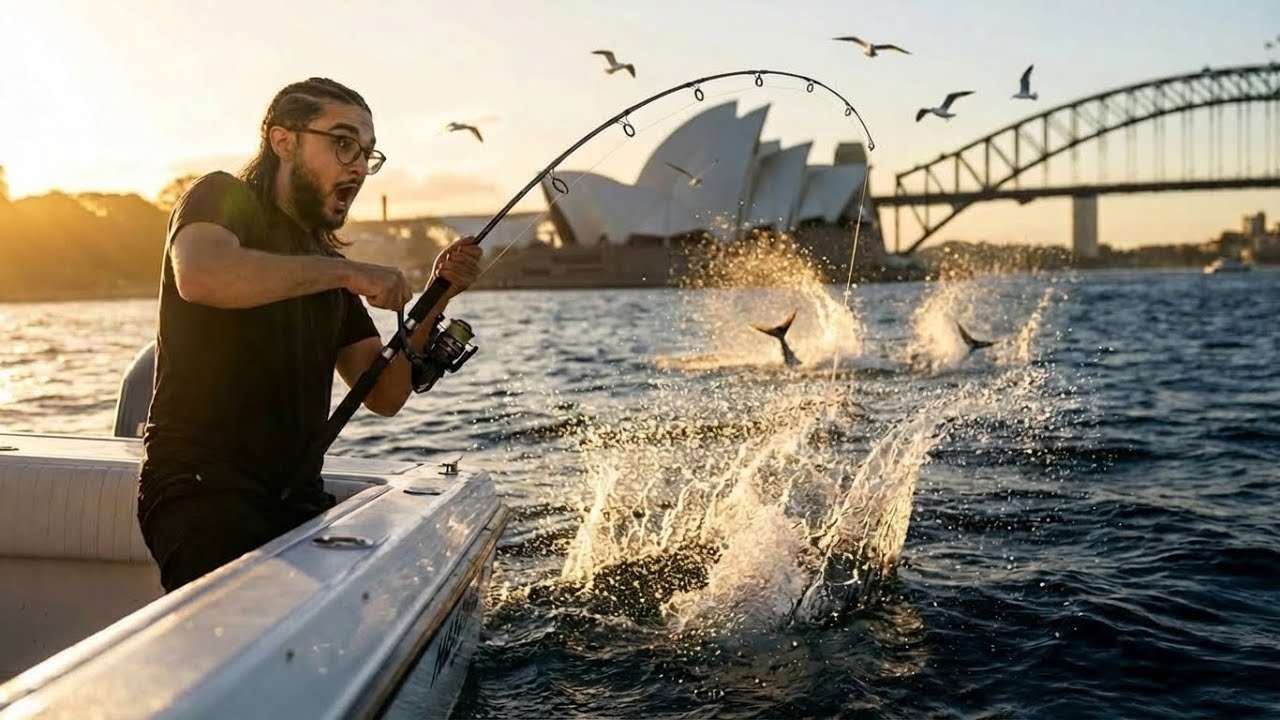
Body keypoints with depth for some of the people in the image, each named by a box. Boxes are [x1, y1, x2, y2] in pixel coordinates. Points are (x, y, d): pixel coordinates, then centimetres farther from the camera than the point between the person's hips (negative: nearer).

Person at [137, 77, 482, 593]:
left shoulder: (324, 263, 21)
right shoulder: (223, 198, 3)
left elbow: (383, 395, 13)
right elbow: (200, 276, -23)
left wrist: (436, 300, 1)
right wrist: (345, 272, -19)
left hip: (296, 498, 7)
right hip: (201, 487, -6)